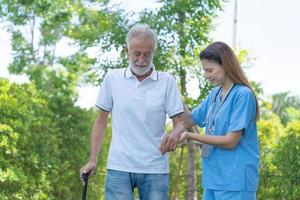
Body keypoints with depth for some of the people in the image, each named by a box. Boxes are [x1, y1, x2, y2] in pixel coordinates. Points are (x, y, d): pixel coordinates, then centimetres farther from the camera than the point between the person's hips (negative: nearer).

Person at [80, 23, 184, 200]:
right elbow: (101, 121, 11)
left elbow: (179, 121, 1)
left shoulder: (167, 81, 2)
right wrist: (93, 160, 5)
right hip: (119, 167, 0)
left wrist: (175, 133, -22)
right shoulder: (112, 78, 4)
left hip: (155, 168, 0)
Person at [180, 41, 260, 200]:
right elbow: (190, 121, 19)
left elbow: (231, 141, -16)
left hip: (235, 182, -7)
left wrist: (190, 136, -15)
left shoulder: (243, 95, -12)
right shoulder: (214, 94, 12)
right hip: (212, 178, 7)